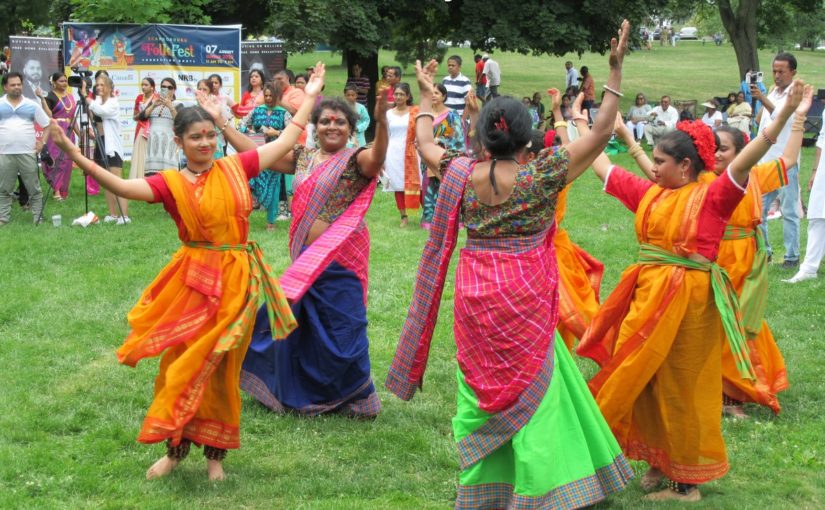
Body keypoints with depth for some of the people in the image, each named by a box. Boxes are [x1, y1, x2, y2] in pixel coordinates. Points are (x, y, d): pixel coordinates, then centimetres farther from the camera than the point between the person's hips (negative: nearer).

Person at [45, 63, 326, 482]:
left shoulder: (235, 168, 3)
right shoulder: (171, 183, -4)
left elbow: (285, 141, 11)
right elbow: (124, 187, -18)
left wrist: (310, 96, 13)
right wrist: (75, 154, -27)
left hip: (236, 279, 1)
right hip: (193, 281, -1)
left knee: (221, 367, 8)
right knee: (181, 362, 2)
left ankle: (215, 453, 19)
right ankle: (175, 447, 17)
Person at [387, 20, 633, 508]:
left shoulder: (461, 174, -2)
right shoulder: (541, 175, -11)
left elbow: (424, 142, 17)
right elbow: (601, 134, -9)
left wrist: (427, 98, 31)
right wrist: (616, 71, -8)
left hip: (475, 298, 4)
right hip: (526, 298, -3)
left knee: (480, 388, 13)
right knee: (532, 389, 5)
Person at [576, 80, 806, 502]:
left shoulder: (711, 196, -10)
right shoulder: (649, 194, 8)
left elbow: (744, 162, -24)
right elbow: (602, 166, 20)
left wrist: (784, 115, -36)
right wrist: (582, 126, 29)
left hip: (686, 303, -7)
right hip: (647, 297, 7)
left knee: (681, 390, 2)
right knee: (641, 381, 12)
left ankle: (687, 480, 14)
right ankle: (658, 464, 28)